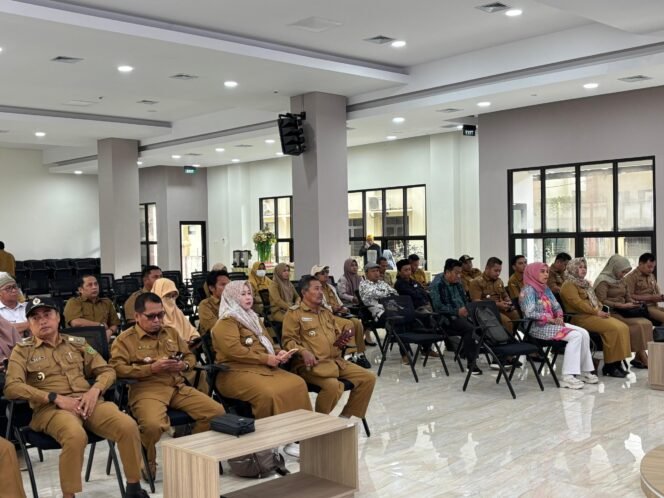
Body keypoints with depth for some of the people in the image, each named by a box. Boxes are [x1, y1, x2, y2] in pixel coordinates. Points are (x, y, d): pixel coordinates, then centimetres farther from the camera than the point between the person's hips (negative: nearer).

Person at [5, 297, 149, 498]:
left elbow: (107, 371, 19)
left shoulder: (77, 343, 20)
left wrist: (94, 390, -5)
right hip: (50, 408, -3)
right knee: (76, 435, -39)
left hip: (87, 402, 3)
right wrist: (56, 398, -14)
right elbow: (12, 387, -5)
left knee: (128, 426, -25)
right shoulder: (22, 350, 10)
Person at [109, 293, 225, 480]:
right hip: (146, 389, -5)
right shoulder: (125, 339, 4)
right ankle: (147, 462, -4)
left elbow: (190, 356, 28)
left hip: (178, 387, 6)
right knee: (153, 425, -38)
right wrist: (152, 368, -15)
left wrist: (184, 365, 3)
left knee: (217, 411, -11)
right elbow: (118, 368, -9)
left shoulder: (171, 333, 22)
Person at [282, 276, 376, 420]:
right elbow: (288, 340, -8)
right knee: (332, 385, -35)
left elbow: (338, 334, 32)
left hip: (335, 361, 8)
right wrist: (303, 352, -25)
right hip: (312, 364, -8)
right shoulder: (294, 313, 0)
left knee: (368, 378, -4)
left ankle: (346, 417, 6)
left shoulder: (326, 312, 23)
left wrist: (342, 340, 8)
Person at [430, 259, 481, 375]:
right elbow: (438, 307, -17)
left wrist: (467, 309, 3)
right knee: (470, 328, -32)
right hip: (446, 318, -7)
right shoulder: (437, 285, -8)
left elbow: (465, 300, 25)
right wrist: (457, 312, -19)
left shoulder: (457, 283, 16)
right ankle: (471, 363, -25)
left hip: (462, 315, 7)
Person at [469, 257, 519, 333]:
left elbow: (505, 296, 30)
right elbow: (476, 302, -13)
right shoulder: (476, 282, -4)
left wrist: (509, 303, 5)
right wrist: (497, 304, -19)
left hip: (501, 309, 7)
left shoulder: (499, 281, 20)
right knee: (507, 322, -32)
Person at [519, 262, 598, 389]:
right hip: (538, 327, -8)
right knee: (575, 335, -24)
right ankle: (567, 377, -26)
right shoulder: (528, 290, -10)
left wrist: (559, 317, -4)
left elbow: (557, 307, 18)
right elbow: (530, 313, -21)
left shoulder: (546, 289, 17)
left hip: (552, 323, 8)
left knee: (584, 333, -8)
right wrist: (552, 320, -17)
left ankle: (585, 371, 0)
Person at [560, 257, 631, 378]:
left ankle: (616, 362, -12)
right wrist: (596, 312, -17)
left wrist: (601, 311, 2)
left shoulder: (585, 283, 26)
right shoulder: (569, 285, -4)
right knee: (613, 328, -24)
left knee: (622, 327, -11)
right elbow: (577, 303, -16)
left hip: (594, 314, 9)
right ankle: (609, 365, -19)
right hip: (581, 317, -9)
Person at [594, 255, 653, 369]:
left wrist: (632, 302, 4)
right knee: (638, 325, -25)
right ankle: (644, 360, -18)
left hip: (622, 312, 8)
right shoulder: (603, 280, -6)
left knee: (647, 323, -16)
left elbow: (627, 296, 27)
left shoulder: (621, 280, 19)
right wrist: (622, 306, -18)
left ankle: (639, 358, -18)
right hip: (611, 313, -8)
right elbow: (602, 301, -15)